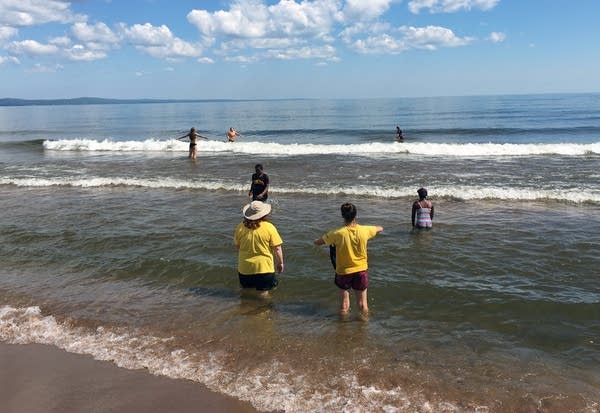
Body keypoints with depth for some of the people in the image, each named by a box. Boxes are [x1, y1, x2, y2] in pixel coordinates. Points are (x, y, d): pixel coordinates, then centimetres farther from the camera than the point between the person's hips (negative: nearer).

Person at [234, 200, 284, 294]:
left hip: (245, 268, 3)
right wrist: (280, 263, 4)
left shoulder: (240, 227, -6)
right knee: (263, 294, 9)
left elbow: (238, 246, 7)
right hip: (264, 268, -3)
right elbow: (277, 248, -11)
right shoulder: (269, 228, -14)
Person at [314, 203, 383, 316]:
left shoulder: (338, 233, -20)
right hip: (361, 270, 2)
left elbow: (316, 242, -11)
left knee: (344, 303, 14)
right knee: (362, 302, 15)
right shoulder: (364, 230, -14)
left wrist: (331, 241, 8)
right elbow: (380, 228, 8)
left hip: (343, 272, -2)